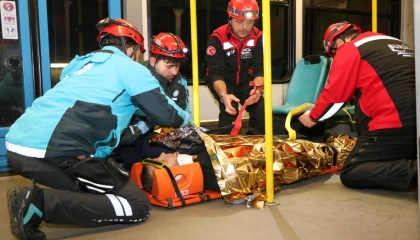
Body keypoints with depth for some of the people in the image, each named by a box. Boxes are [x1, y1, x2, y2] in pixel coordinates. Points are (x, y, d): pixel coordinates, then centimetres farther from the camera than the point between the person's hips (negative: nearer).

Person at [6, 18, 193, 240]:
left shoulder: (82, 63, 28)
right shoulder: (130, 68, 6)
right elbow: (166, 115, 8)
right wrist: (187, 118, 31)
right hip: (56, 152, -9)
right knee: (137, 206, 0)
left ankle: (36, 199, 2)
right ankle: (40, 202, -11)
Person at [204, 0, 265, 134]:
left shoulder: (258, 37, -14)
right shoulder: (217, 38, -22)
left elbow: (260, 69, -18)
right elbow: (216, 73, -29)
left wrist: (258, 89, -41)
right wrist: (224, 95, -49)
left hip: (245, 81, 3)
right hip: (223, 81, -3)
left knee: (261, 108, -17)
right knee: (229, 108, -30)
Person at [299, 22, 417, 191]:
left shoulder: (350, 49, 0)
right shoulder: (395, 43, 24)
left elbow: (334, 94, -1)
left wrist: (313, 117, 16)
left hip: (393, 127, -8)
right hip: (414, 124, 8)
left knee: (350, 174, 0)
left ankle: (414, 172, -19)